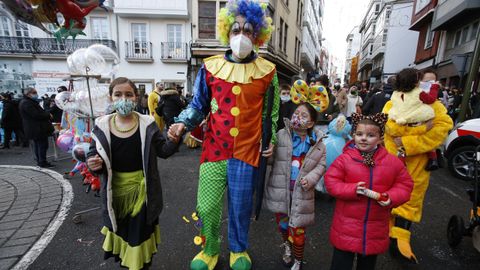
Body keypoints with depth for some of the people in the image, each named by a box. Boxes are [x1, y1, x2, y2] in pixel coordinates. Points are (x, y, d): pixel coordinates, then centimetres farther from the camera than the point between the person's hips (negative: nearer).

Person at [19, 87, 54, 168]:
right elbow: (36, 114, -24)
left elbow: (39, 112, 19)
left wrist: (47, 114, 2)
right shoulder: (26, 103, -17)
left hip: (35, 129, 12)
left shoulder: (31, 102, 18)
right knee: (42, 144, -7)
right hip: (37, 129, -12)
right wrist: (48, 115, -11)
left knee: (37, 145, 16)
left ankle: (40, 161, 25)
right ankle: (42, 162, -2)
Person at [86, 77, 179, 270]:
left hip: (142, 189, -1)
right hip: (116, 191, 2)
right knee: (120, 231, 21)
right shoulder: (102, 125, -5)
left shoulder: (147, 124, -8)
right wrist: (93, 164, -19)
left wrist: (173, 140, -23)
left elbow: (163, 151, -3)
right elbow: (93, 155, 3)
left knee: (140, 231, 13)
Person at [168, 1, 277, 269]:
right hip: (214, 148, 1)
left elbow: (271, 111, 12)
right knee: (207, 207, 5)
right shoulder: (211, 67, 2)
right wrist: (183, 123, -11)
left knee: (241, 206, 12)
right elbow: (198, 106, 6)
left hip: (247, 150, 0)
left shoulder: (267, 71, 3)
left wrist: (270, 139, 5)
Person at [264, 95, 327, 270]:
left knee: (297, 229, 8)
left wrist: (310, 178, -9)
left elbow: (321, 165, 6)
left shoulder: (317, 142, -3)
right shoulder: (281, 135, -7)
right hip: (280, 190, 1)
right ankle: (287, 245, 52)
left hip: (301, 192, 0)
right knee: (282, 222, 19)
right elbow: (270, 158, -3)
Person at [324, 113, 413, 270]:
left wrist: (391, 198, -16)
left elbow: (405, 185, 3)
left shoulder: (392, 161, -3)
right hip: (346, 227, -3)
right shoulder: (344, 159, -12)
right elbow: (330, 182, -11)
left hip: (375, 229, 3)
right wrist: (353, 189, -25)